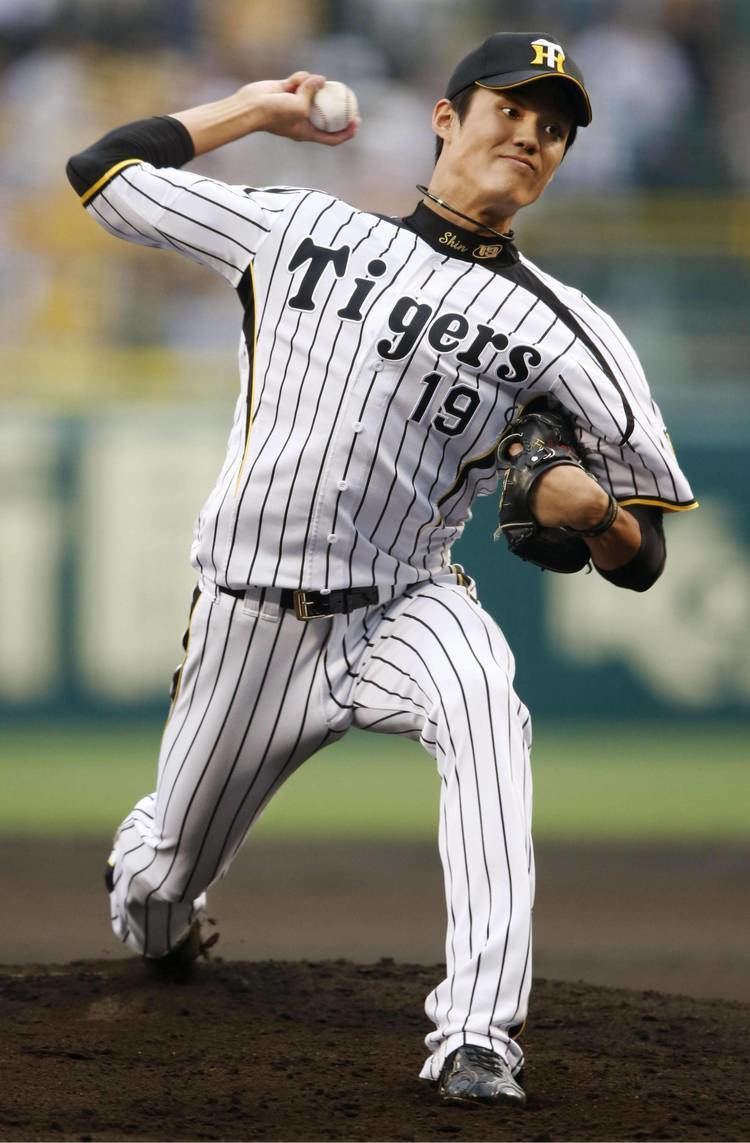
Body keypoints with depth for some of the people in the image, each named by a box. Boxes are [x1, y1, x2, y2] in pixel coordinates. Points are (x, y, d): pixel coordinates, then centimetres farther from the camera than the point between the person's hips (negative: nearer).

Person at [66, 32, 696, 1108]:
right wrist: (259, 107, 11)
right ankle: (145, 850, 56)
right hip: (248, 617, 2)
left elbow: (640, 559, -2)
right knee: (165, 881, 13)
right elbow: (100, 172, 9)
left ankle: (479, 1036, -45)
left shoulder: (566, 334, -2)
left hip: (402, 611, -2)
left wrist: (591, 506, -25)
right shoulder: (298, 228, 3)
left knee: (481, 701, -38)